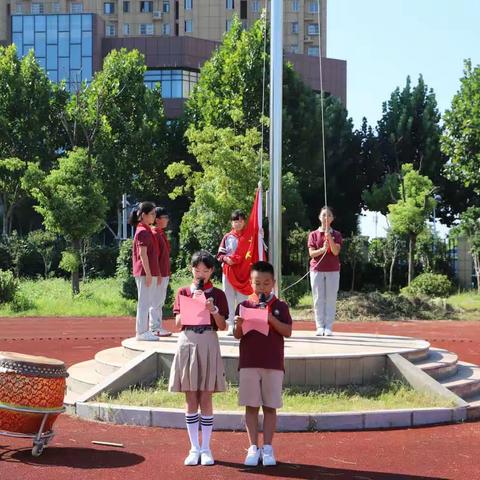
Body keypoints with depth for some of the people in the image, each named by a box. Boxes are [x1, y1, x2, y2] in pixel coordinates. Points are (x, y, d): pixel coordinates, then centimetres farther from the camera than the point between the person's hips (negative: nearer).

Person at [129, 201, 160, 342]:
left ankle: (144, 331, 18)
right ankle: (142, 332, -2)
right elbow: (143, 254, -19)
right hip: (145, 272, -10)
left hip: (148, 272, 10)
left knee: (146, 303, 13)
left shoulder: (145, 230, 17)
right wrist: (148, 273, -21)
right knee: (144, 302, -6)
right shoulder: (143, 231, -14)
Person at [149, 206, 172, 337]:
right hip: (159, 274, -10)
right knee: (156, 302, -6)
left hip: (164, 274, 10)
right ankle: (155, 328, -3)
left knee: (160, 302, 13)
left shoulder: (161, 234, 16)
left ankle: (158, 327, 18)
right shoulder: (154, 234, -14)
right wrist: (158, 274, -21)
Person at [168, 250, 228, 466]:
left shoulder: (217, 294, 4)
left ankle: (206, 448, 8)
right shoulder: (183, 293, 7)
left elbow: (222, 326, 0)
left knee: (205, 399, 1)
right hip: (187, 343, 1)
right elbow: (178, 322, -1)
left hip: (208, 345, -1)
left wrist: (213, 310, -16)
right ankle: (194, 448, 10)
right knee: (191, 400, 4)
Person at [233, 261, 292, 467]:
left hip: (273, 363, 0)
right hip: (249, 363, 1)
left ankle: (267, 448, 10)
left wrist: (271, 319, -18)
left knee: (270, 407, 3)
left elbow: (288, 332, -5)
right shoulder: (244, 306, 5)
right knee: (251, 407, 3)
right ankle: (253, 448, 10)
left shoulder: (280, 306, 4)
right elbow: (237, 335, 4)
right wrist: (239, 326, -18)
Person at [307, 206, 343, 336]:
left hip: (333, 270, 0)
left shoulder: (336, 235, 6)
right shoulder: (313, 235, 7)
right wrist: (322, 250, -21)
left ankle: (328, 327, -2)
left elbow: (335, 251, -8)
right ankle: (320, 327, 1)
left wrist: (329, 236, -18)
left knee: (331, 299, -2)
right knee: (318, 299, -1)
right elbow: (311, 253, -2)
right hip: (317, 270, 0)